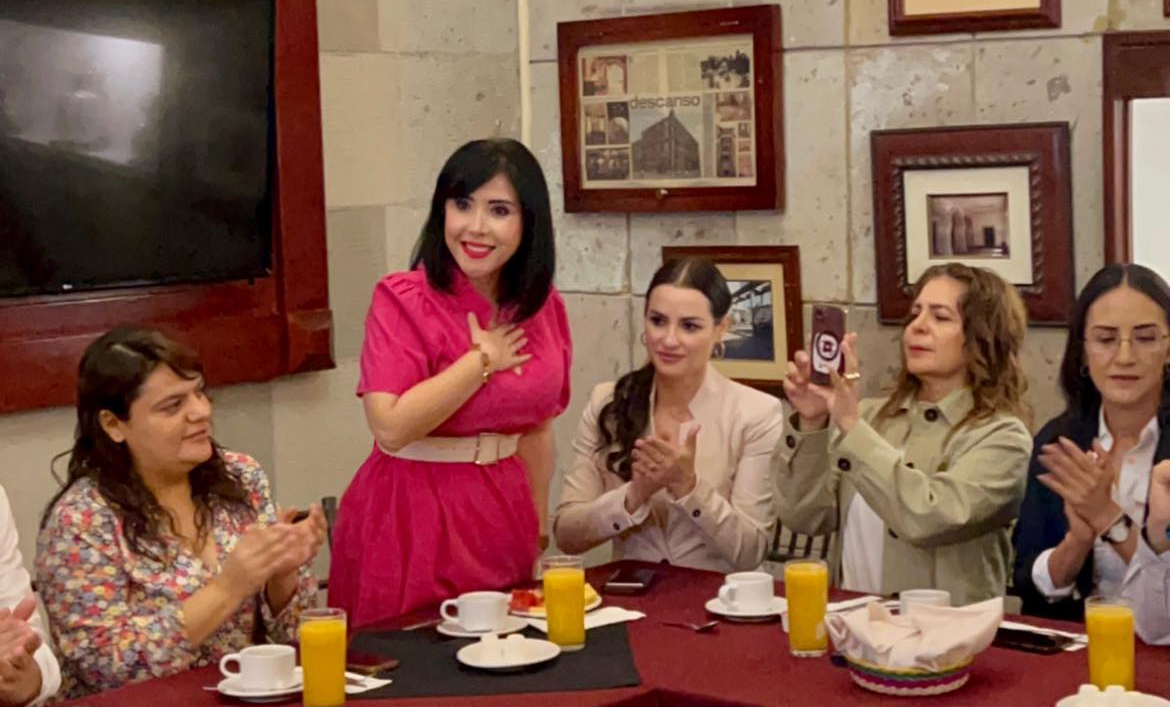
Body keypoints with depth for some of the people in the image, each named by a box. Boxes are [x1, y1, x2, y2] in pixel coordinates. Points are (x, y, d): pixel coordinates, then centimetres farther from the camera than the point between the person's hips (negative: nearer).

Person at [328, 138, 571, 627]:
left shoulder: (543, 308, 5)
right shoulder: (402, 300, -12)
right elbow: (391, 428, -24)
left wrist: (539, 528, 14)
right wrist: (483, 359, -17)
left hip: (503, 518, 5)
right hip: (412, 521, -5)